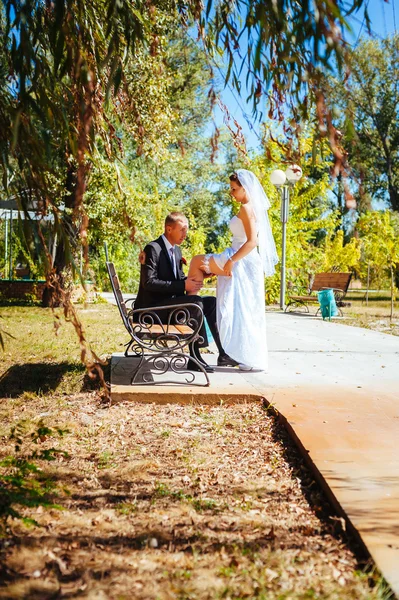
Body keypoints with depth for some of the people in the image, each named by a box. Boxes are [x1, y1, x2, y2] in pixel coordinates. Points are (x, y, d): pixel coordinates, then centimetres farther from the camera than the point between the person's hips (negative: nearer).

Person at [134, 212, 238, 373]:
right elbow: (149, 283, -22)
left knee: (212, 302, -1)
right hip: (153, 307, -9)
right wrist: (183, 285, -25)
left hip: (170, 301, 9)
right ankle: (194, 358, -25)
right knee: (196, 303, -28)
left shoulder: (176, 250, 14)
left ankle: (222, 354, -3)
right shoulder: (153, 249, -14)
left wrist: (190, 283, -6)